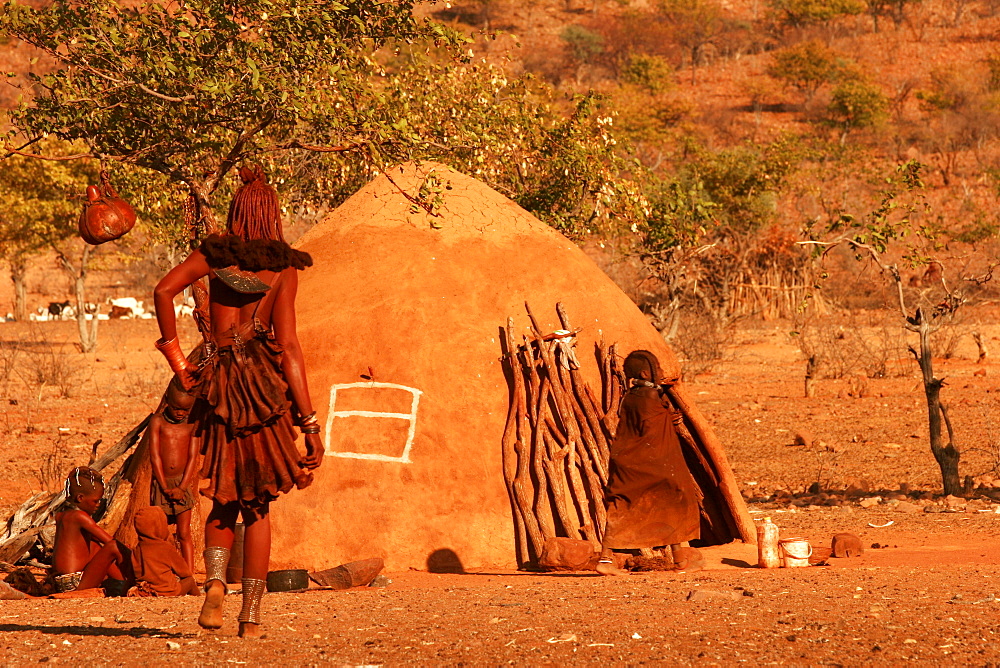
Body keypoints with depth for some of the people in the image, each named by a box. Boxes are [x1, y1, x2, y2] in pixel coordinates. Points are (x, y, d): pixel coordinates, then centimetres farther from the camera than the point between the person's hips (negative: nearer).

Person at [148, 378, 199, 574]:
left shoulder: (192, 425, 2)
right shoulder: (158, 421, -2)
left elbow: (193, 457, -2)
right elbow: (155, 456, -6)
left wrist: (181, 487, -11)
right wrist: (165, 487, -10)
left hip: (182, 483, 0)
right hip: (160, 482, 0)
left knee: (184, 534, -1)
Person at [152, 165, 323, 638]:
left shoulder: (213, 253, 5)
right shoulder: (283, 268, 0)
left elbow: (164, 290, -11)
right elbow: (288, 346, -6)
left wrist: (177, 360, -4)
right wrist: (310, 423, -6)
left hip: (217, 384, 1)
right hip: (263, 380, -1)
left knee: (224, 500, 14)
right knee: (258, 503, 9)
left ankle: (215, 578, -13)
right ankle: (251, 614, 5)